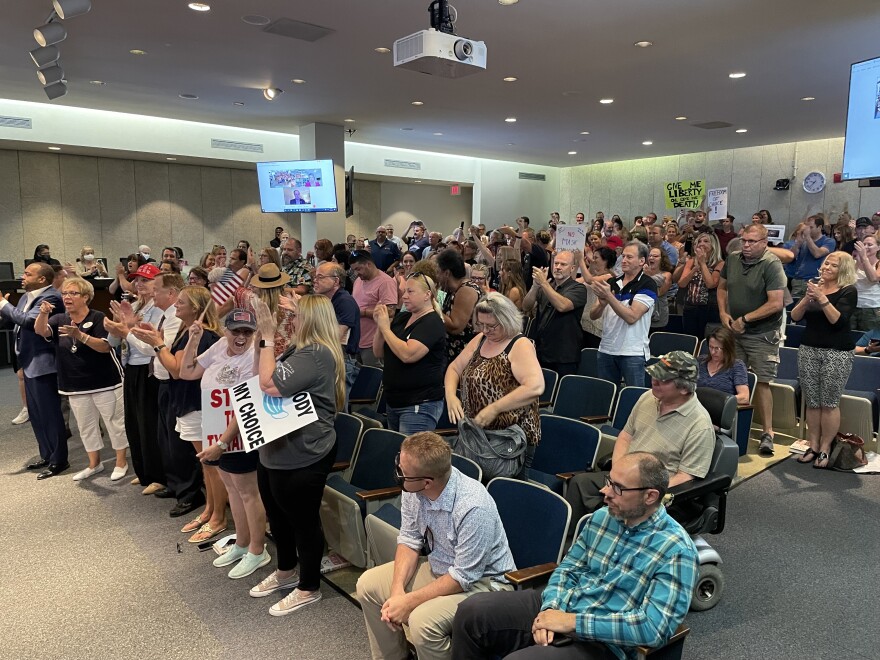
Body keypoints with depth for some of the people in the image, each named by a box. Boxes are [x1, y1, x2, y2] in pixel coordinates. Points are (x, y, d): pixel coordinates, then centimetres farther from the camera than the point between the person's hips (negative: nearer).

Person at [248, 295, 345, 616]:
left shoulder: (317, 354, -23)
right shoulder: (301, 348, 11)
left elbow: (270, 384, -28)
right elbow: (266, 376, 11)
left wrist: (267, 338, -20)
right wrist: (265, 338, 1)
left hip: (302, 457, -11)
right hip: (277, 450, 11)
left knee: (303, 520, 7)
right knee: (277, 514, 24)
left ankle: (309, 588, 26)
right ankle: (287, 571, 45)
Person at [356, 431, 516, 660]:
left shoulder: (473, 508, -34)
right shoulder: (412, 490, -14)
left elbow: (464, 577, -27)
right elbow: (409, 540, -1)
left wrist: (409, 602, -22)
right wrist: (397, 591, -15)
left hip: (481, 580, -7)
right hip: (439, 565, 7)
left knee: (422, 621, -30)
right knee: (368, 585, 3)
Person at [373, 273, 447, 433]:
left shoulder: (432, 322, -12)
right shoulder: (401, 318, 11)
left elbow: (407, 355, -26)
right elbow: (379, 353, 10)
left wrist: (385, 328, -16)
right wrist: (379, 326, -5)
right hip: (394, 402, 8)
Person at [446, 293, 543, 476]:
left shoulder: (520, 345, -15)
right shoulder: (480, 340, 7)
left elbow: (535, 387, -29)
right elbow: (454, 368, 12)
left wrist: (494, 409, -29)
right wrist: (451, 395, -8)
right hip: (476, 434, 7)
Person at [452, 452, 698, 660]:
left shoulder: (676, 551, -15)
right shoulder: (602, 517, 5)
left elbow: (655, 627, -22)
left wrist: (573, 622, -22)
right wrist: (550, 609, -10)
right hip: (560, 606, 6)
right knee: (472, 611, -9)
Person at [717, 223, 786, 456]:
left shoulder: (771, 265, -15)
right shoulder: (733, 258, 2)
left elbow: (775, 303, -20)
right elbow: (722, 286, 16)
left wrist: (745, 319, -16)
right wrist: (723, 313, 1)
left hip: (761, 334, -5)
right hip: (734, 331, 5)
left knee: (761, 382, -5)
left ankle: (767, 432, 6)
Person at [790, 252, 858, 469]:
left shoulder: (848, 291, -1)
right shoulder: (814, 286, 13)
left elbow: (838, 320, -15)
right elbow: (795, 317, 3)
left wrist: (822, 298, -20)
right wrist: (807, 298, -11)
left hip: (837, 353, -4)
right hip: (808, 350, 4)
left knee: (829, 404, -3)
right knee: (812, 403, 5)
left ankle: (825, 449, 4)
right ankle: (812, 446, 10)